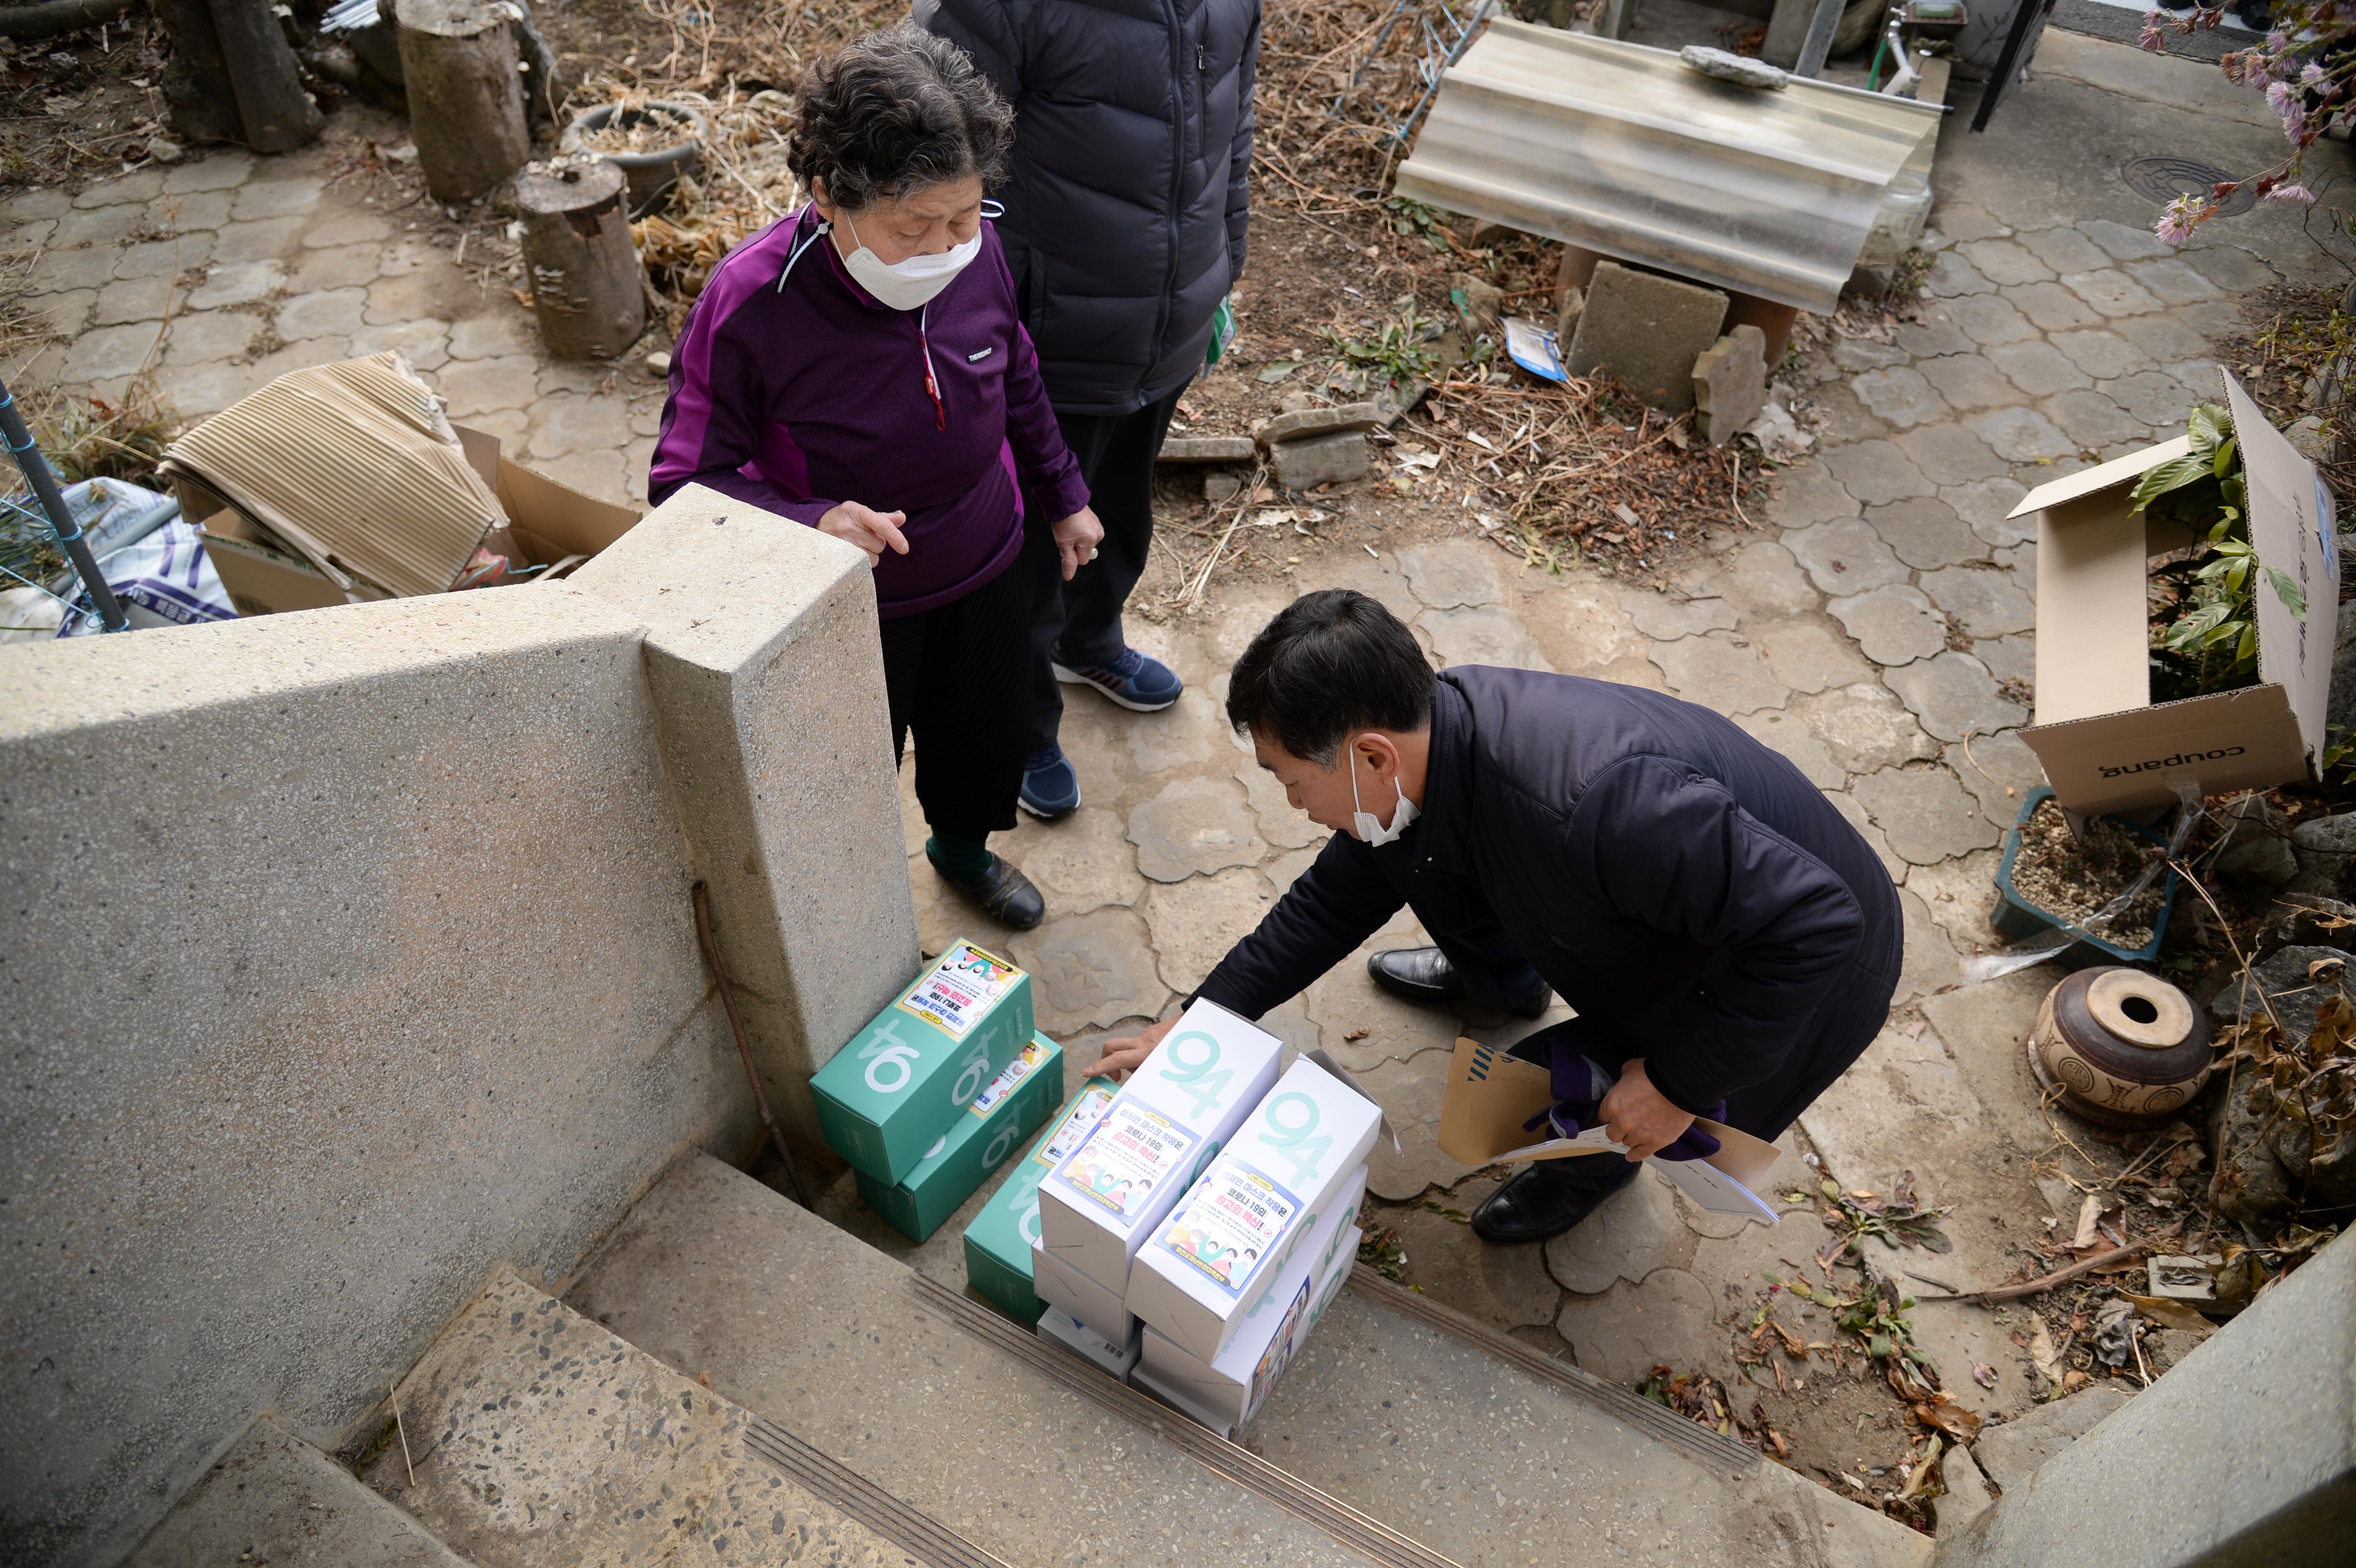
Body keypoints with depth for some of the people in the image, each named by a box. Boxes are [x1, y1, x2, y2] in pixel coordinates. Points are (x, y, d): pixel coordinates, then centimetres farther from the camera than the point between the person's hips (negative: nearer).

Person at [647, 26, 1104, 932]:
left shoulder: (976, 254, -19)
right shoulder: (748, 305, -31)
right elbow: (684, 486, -23)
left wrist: (1063, 496, 14)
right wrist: (811, 523, -41)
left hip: (986, 573, 4)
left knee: (985, 738, 28)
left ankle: (965, 848, 62)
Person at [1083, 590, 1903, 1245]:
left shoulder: (1592, 806, -43)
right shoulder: (1430, 724, -14)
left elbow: (1814, 921, -36)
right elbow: (1336, 898, 0)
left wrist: (1679, 1082, -26)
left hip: (1809, 969, -7)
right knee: (1419, 854, 4)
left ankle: (1597, 1156, 17)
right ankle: (1500, 973, 35)